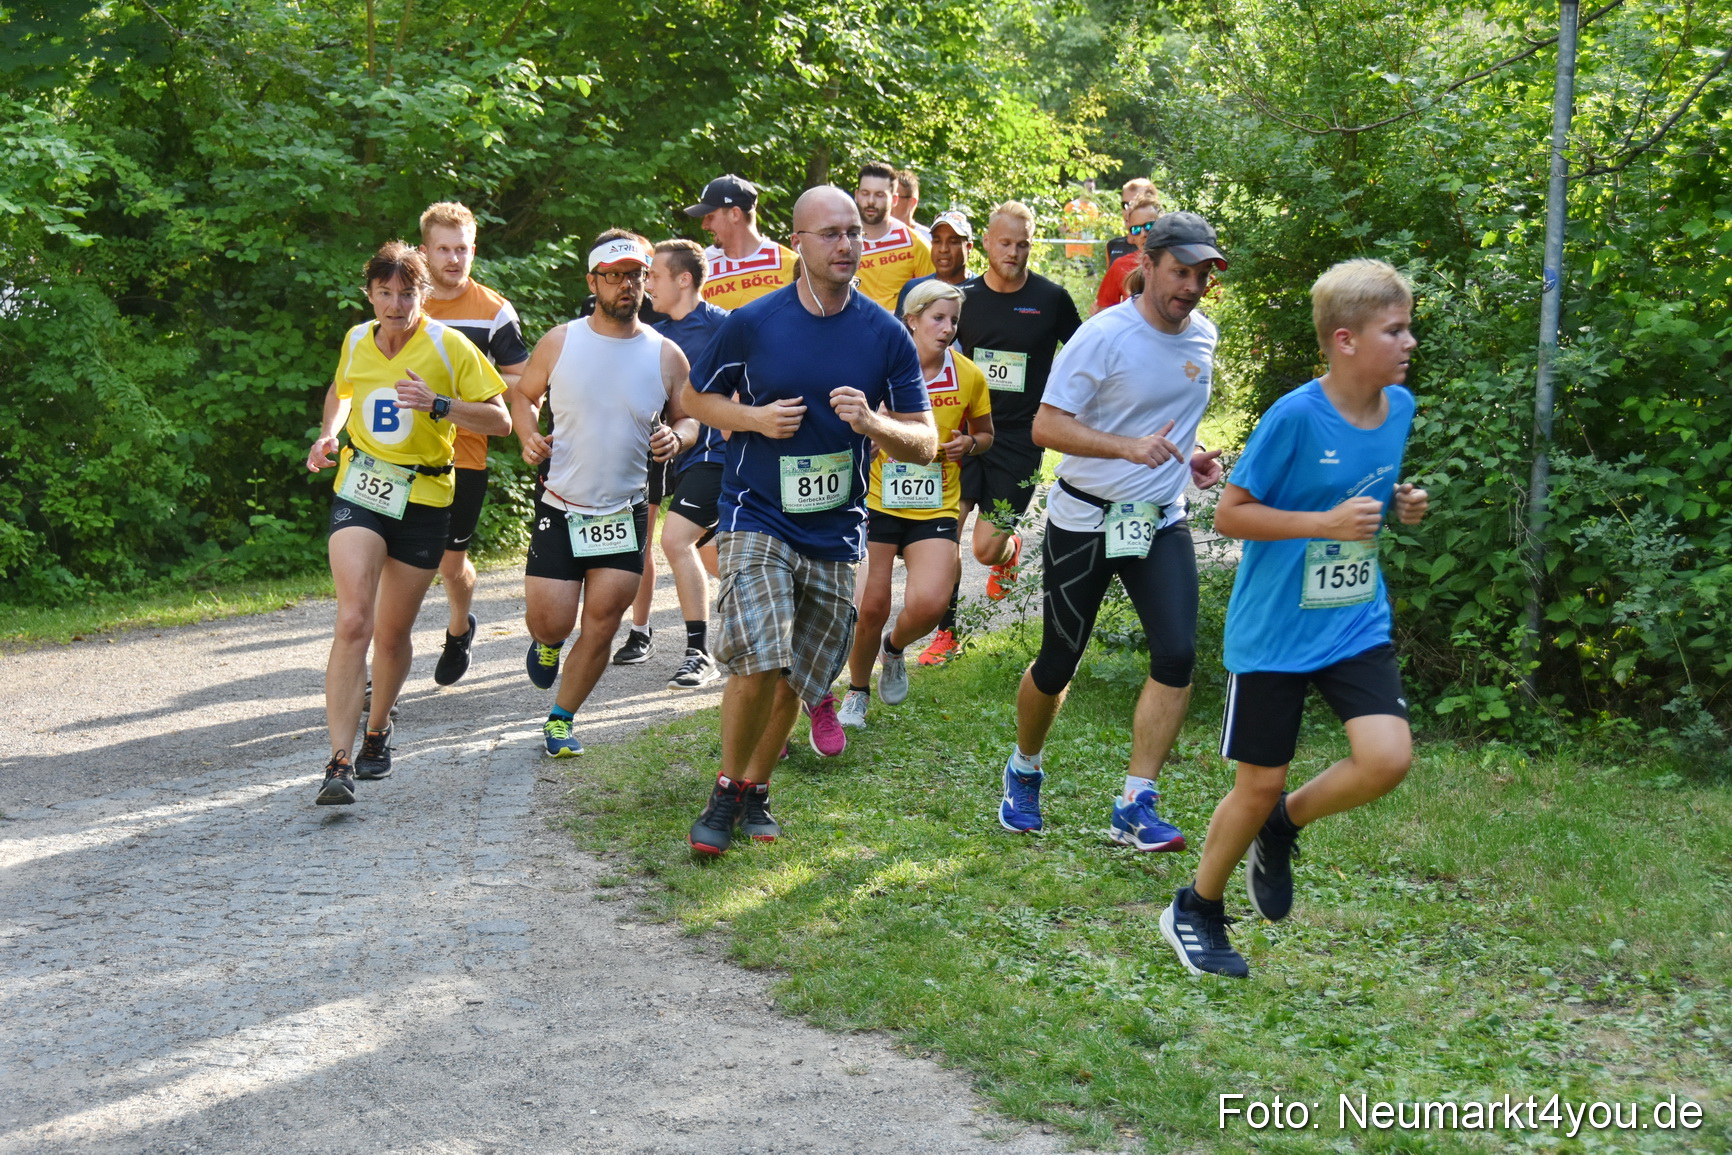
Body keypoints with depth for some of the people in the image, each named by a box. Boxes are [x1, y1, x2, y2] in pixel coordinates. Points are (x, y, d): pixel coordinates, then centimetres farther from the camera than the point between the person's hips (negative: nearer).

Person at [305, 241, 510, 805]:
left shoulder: (448, 346, -7)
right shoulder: (356, 340, 4)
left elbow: (500, 422, -9)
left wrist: (438, 405, -23)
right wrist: (327, 435, 8)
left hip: (423, 499, -1)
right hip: (358, 490, 1)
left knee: (393, 633, 9)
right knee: (353, 622, -17)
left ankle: (377, 730, 38)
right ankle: (339, 763, -19)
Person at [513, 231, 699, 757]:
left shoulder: (666, 355, -2)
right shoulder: (559, 342, -3)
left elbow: (689, 419, 8)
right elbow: (523, 394, 11)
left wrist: (676, 438, -15)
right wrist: (528, 436, -9)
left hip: (625, 513, 1)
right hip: (559, 508, -1)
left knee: (601, 627, 2)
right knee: (551, 624, -2)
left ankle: (561, 719, 23)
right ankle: (546, 644, 36)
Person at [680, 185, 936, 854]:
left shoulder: (887, 335, -1)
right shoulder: (753, 323, -4)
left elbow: (925, 443, 1)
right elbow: (696, 398, 9)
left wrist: (873, 423, -20)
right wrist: (755, 418, -10)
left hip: (836, 533, 3)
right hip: (757, 521, -3)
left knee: (796, 680, 11)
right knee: (759, 662, -18)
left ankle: (756, 787, 33)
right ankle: (727, 792, 3)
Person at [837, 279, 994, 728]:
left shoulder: (969, 376, 0)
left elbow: (985, 434, 16)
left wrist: (969, 444, -6)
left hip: (936, 508, 1)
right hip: (879, 502, -1)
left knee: (929, 604, -18)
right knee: (871, 606, -3)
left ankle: (894, 648, 19)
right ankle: (857, 690, 25)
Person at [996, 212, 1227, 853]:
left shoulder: (1203, 336, 5)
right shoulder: (1104, 335, -16)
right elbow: (1047, 424, -19)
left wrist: (1188, 456, 4)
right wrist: (1129, 447, -30)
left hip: (1161, 520, 5)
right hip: (1084, 520, -5)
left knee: (1177, 655, -14)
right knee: (1058, 663, 6)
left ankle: (1135, 808, -7)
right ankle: (1023, 771, 35)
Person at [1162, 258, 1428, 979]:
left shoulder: (1399, 406, 1)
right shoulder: (1296, 417, -19)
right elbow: (1229, 514, -14)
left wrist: (1399, 506, -3)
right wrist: (1325, 523, -23)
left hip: (1358, 624, 5)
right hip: (1275, 630, -5)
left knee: (1387, 759, -13)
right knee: (1259, 785, 4)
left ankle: (1282, 826, 17)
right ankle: (1196, 911, 28)